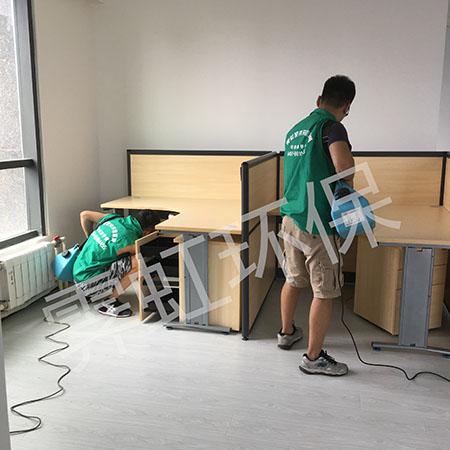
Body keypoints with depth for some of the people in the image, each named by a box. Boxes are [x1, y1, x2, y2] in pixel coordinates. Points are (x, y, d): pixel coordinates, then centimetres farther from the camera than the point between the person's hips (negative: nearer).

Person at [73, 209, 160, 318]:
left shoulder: (115, 218, 2)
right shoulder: (130, 239, -20)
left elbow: (84, 215, 14)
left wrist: (91, 239, 24)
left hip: (78, 271, 9)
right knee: (138, 263, -18)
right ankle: (110, 303, -5)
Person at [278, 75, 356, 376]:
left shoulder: (295, 130, 14)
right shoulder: (332, 126, -11)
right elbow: (344, 163, -31)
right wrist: (348, 189, -11)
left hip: (291, 218, 8)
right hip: (318, 224, -8)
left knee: (294, 280, 23)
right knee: (325, 292, 4)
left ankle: (287, 332, 40)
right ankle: (314, 357, 14)